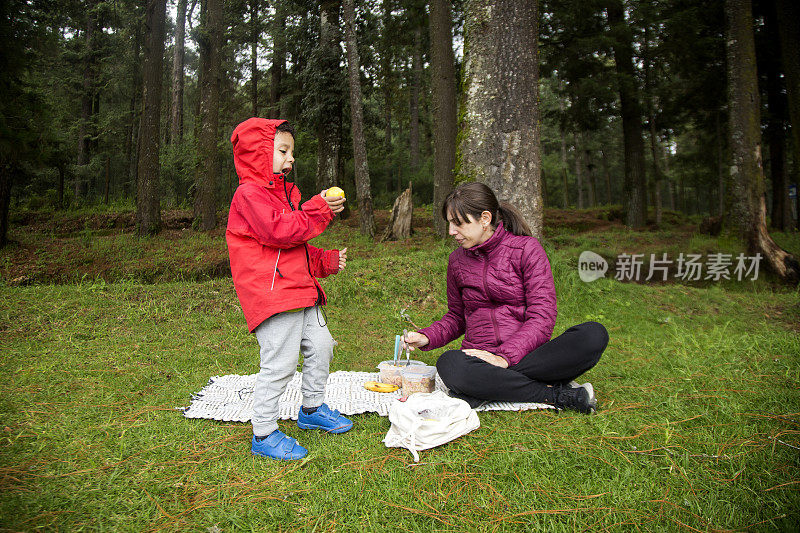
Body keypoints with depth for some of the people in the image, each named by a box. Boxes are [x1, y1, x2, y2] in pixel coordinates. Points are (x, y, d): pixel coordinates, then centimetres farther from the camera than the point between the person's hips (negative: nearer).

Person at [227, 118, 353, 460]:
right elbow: (280, 231, -23)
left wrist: (326, 261, 16)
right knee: (280, 362, -9)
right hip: (270, 294, -10)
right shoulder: (249, 193, -9)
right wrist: (318, 210, -15)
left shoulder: (282, 192, 22)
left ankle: (312, 409, 34)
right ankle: (264, 434, 7)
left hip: (299, 290, 10)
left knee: (320, 345, 15)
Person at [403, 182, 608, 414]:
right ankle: (557, 395, -21)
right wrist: (426, 337, 1)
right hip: (480, 359, 3)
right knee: (449, 364, -34)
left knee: (594, 334, -27)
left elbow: (542, 318, -9)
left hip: (525, 355, -2)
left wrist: (505, 357, -22)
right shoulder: (457, 260, 10)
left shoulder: (526, 248, -2)